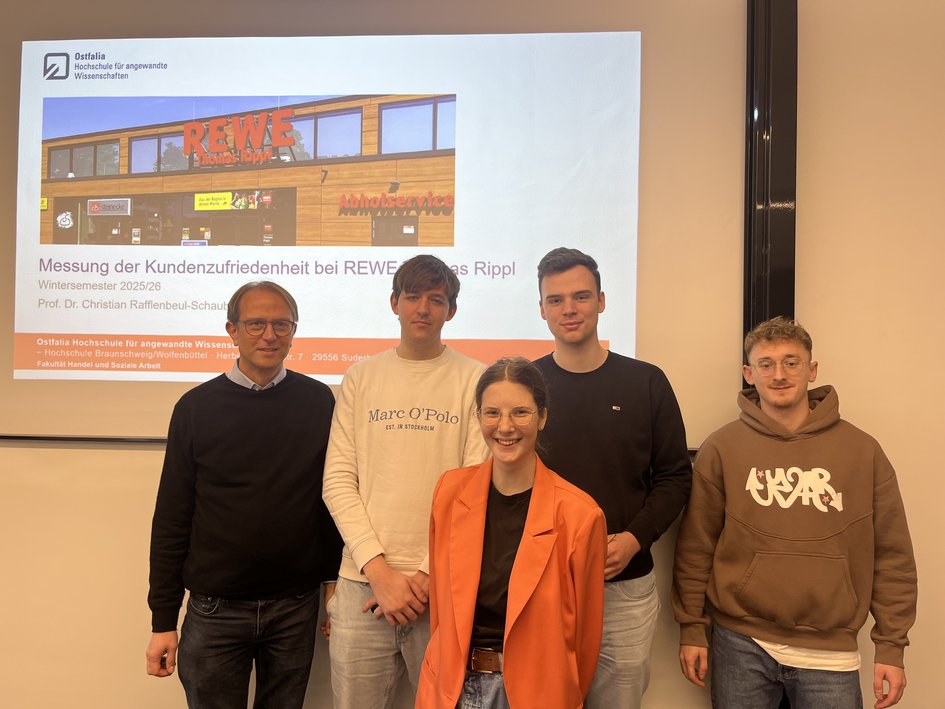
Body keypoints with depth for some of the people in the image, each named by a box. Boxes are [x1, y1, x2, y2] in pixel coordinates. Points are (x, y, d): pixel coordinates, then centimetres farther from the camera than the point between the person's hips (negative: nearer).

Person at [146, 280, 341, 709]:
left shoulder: (318, 402, -1)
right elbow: (172, 520, 0)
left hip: (296, 607, 1)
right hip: (215, 609, 0)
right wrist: (163, 619, -1)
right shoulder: (197, 407, -2)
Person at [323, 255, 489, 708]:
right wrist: (379, 570, -7)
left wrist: (428, 573, -10)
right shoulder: (361, 377, 7)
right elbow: (338, 482, 2)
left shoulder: (474, 380, 0)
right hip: (362, 583, 2)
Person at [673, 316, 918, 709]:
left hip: (830, 651, 1)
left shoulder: (863, 451, 0)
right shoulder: (721, 449, -3)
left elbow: (891, 556, 3)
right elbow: (696, 547, 0)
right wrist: (692, 630, 0)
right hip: (740, 645, 0)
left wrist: (890, 647, 1)